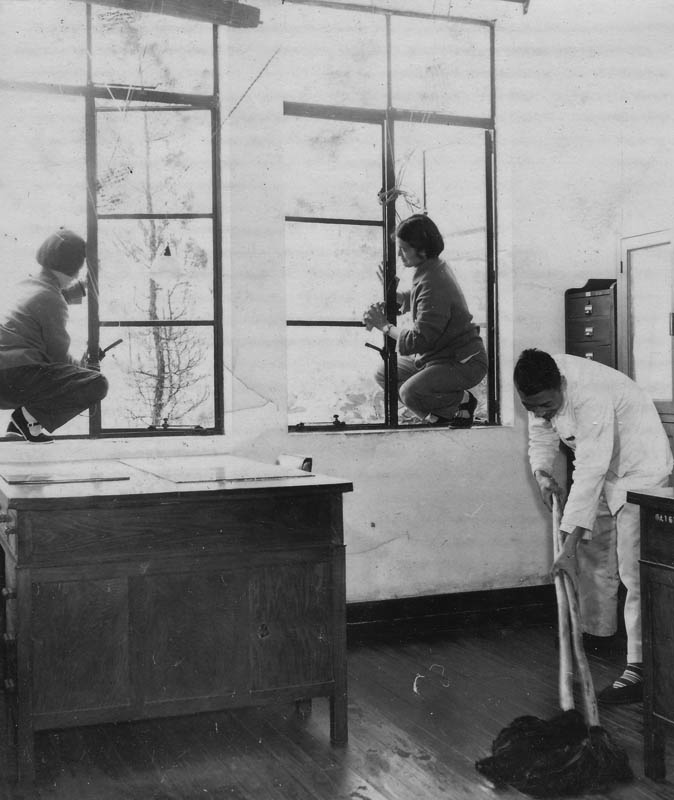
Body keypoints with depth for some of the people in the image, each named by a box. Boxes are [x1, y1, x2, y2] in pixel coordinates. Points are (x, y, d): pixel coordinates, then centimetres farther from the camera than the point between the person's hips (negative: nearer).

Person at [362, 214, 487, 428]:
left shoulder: (433, 284, -27)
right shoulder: (435, 266, 3)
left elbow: (418, 340, -28)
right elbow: (414, 298, 23)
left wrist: (385, 326, -15)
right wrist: (384, 305, 5)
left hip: (464, 362, -10)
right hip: (438, 354, 10)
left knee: (410, 393, -29)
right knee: (384, 374, 9)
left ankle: (463, 402, -1)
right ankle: (441, 414, 15)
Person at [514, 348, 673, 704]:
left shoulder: (591, 395, -37)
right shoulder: (541, 388, -12)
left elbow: (590, 471, -40)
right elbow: (541, 434, 4)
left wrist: (569, 544, -42)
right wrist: (541, 473, -18)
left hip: (641, 469, -8)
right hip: (605, 469, 8)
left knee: (634, 570, -12)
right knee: (593, 556, 15)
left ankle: (641, 666, -9)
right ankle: (597, 635, 32)